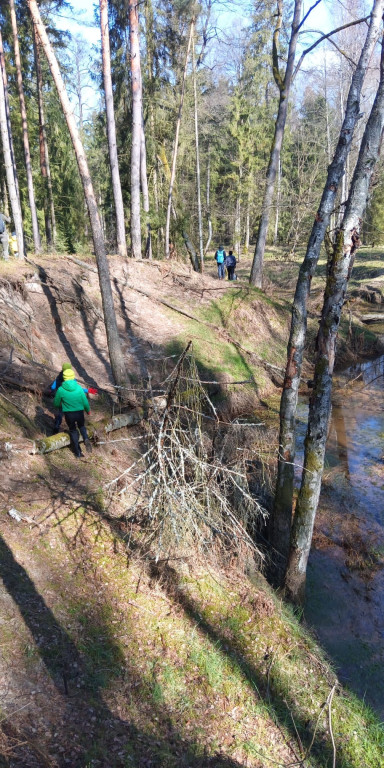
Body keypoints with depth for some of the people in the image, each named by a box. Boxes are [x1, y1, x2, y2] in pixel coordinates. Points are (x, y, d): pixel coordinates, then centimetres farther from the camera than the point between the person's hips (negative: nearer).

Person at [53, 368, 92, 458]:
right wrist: (88, 410, 17)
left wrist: (60, 405, 25)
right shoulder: (79, 388, -10)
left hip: (68, 414, -1)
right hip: (79, 412, 1)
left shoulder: (61, 390, -12)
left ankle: (78, 452, 21)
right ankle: (86, 439, -4)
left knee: (73, 431, 19)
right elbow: (85, 402, -3)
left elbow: (56, 404, 1)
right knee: (81, 426, 27)